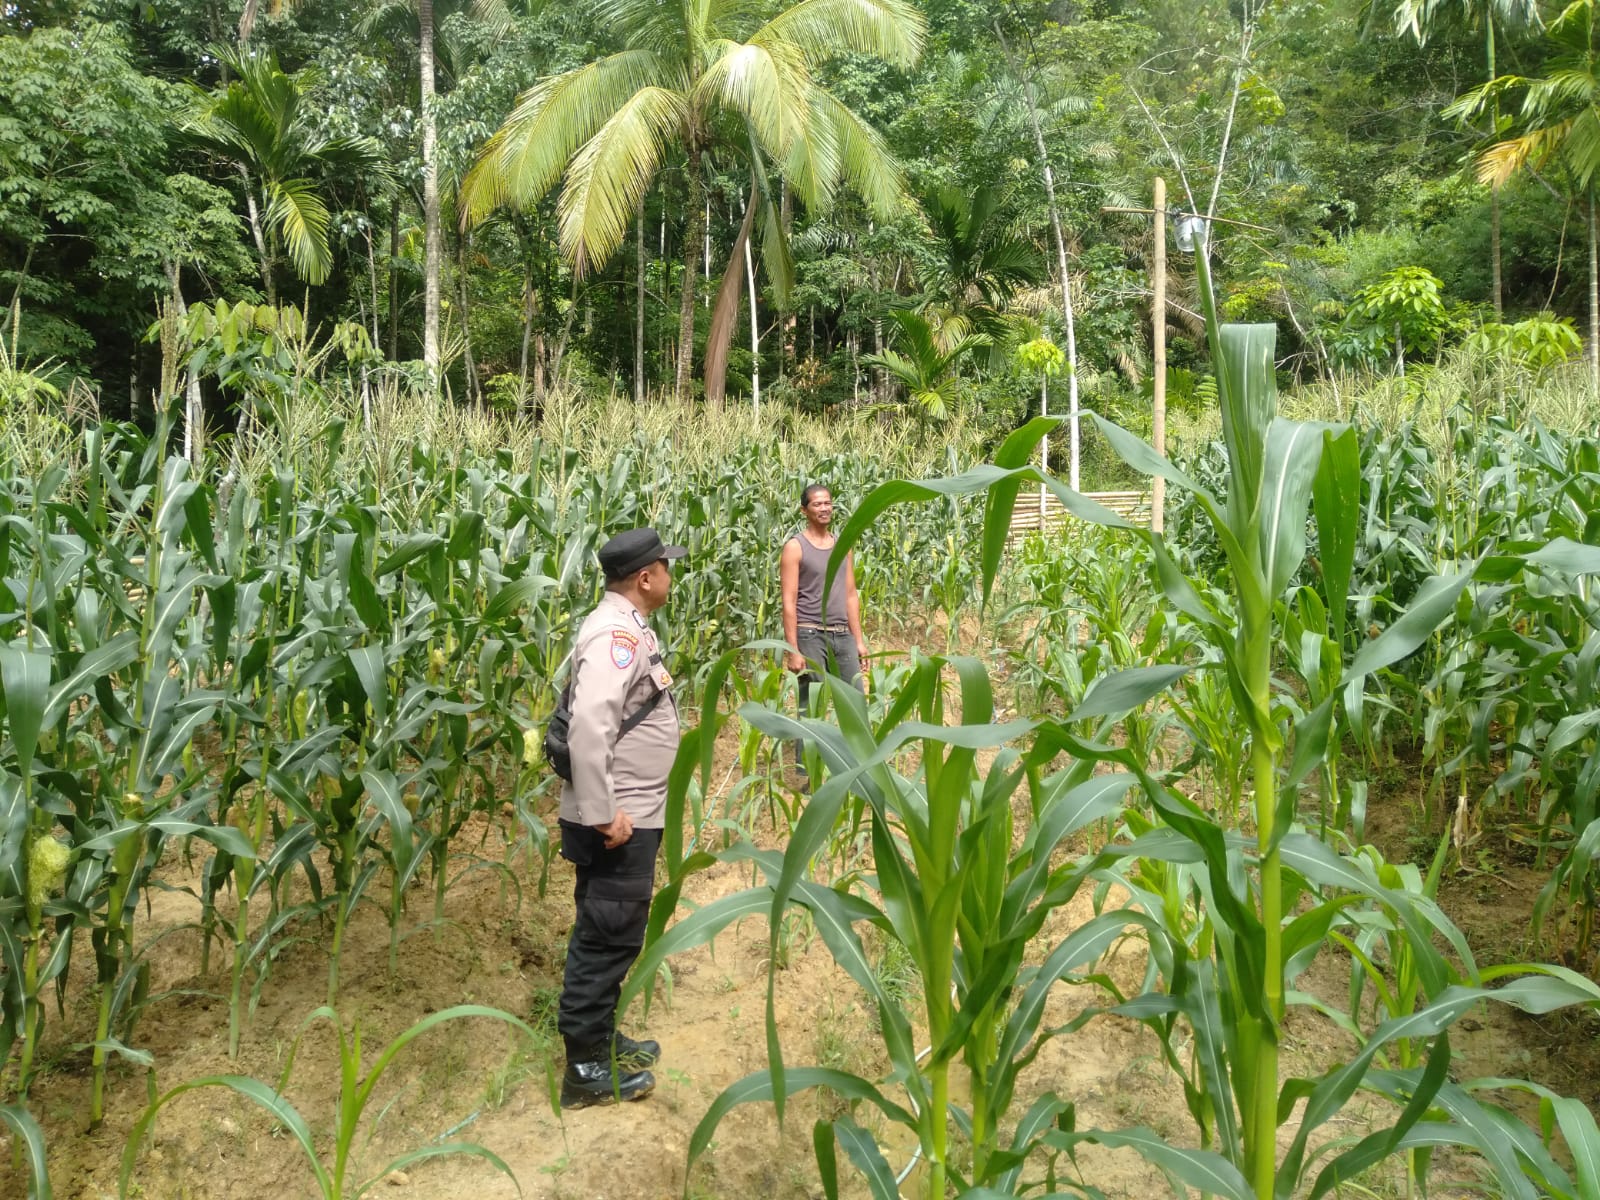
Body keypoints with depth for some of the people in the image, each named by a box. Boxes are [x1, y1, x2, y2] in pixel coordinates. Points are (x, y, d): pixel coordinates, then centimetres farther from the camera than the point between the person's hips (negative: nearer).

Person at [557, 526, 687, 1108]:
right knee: (608, 938, 1)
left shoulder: (624, 626, 11)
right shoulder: (617, 634, -21)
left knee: (607, 934, 20)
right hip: (617, 821, -10)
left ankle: (599, 1038, 35)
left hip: (629, 814, 10)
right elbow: (588, 725, -32)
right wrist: (601, 815, -29)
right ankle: (585, 1069, 14)